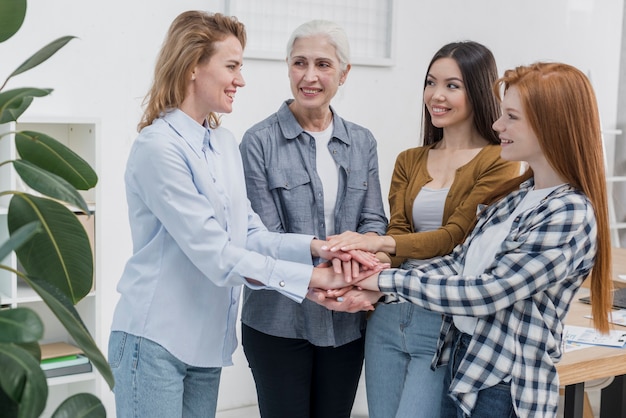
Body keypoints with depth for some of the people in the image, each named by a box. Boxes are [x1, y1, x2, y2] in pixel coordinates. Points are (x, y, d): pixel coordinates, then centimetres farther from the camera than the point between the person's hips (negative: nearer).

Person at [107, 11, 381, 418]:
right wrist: (310, 277, -20)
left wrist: (314, 247, -13)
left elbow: (250, 235, 4)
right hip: (155, 339, -7)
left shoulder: (225, 143, 9)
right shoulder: (158, 146, -16)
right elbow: (214, 253, -20)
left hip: (207, 340, 8)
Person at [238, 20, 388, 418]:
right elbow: (265, 236, -12)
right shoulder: (260, 141, -7)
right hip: (280, 320, -4)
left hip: (346, 321, 4)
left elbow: (374, 220, 3)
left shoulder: (362, 142, 8)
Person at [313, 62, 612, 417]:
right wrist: (368, 292, -7)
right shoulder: (516, 193, 6)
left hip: (504, 386, -7)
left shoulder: (570, 215, -20)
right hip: (461, 360, 7)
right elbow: (457, 263, 3)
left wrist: (385, 280, -16)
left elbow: (484, 294, -22)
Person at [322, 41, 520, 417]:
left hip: (448, 320, -5)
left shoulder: (499, 162, -5)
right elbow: (398, 231, 2)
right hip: (390, 313, 5)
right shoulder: (409, 161, 13)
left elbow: (457, 235, -14)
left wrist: (381, 243, -28)